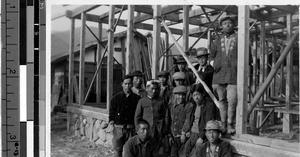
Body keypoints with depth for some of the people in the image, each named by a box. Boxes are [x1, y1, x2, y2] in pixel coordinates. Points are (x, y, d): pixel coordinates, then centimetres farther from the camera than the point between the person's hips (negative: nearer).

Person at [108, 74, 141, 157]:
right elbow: (111, 114, 6)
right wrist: (111, 125, -5)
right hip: (118, 128, 0)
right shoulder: (116, 98, 6)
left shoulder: (137, 98, 5)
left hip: (131, 129, 0)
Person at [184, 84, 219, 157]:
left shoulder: (210, 105, -11)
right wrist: (190, 131, 10)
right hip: (193, 133, 7)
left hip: (202, 134, -7)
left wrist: (201, 137, -20)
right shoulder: (195, 105, 13)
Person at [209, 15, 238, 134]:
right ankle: (223, 124, 17)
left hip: (234, 75, -3)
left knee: (232, 101, -8)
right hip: (219, 76, 3)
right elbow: (211, 56, 25)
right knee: (222, 100, 7)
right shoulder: (217, 41, 15)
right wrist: (213, 65, 11)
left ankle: (230, 124, 6)